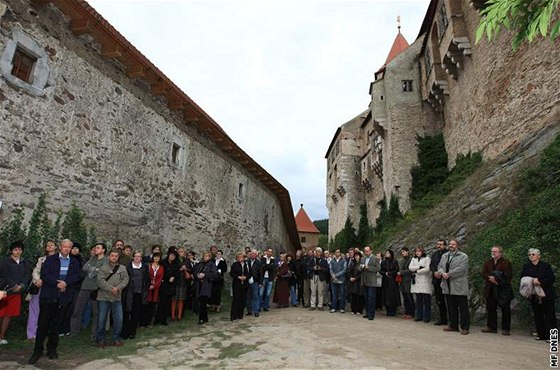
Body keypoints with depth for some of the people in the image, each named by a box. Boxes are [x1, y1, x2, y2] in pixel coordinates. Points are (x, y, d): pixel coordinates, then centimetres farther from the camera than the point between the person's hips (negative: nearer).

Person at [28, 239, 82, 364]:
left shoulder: (74, 262, 9)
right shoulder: (50, 259, 4)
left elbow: (78, 275, -1)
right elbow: (44, 274, -6)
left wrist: (66, 282, -16)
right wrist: (57, 283, -16)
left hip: (64, 297, 1)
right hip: (48, 296, -1)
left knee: (56, 325, 9)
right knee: (43, 324, 2)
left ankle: (52, 349, 21)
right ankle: (38, 350, 15)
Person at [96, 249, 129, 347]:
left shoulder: (122, 268, 8)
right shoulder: (103, 268, -1)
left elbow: (125, 279, -1)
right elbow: (100, 281, -11)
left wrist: (118, 288, -17)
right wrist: (111, 289, -18)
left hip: (117, 298, 3)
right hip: (104, 297, -2)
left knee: (119, 319, 4)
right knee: (101, 319, 4)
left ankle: (116, 339, 18)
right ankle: (100, 339, 20)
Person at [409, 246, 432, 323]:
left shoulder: (427, 259, 1)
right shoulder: (413, 259, 16)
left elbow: (427, 269, -11)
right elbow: (410, 267, 3)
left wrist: (416, 271, -6)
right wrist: (419, 267, -9)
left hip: (425, 282, -4)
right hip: (416, 282, 4)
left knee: (426, 299, -3)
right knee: (418, 299, 7)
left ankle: (427, 317, 5)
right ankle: (419, 316, 14)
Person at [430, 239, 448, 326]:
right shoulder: (434, 254, 14)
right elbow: (431, 265, 10)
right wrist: (435, 272, -8)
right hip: (436, 280, 7)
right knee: (439, 300, 12)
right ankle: (443, 319, 23)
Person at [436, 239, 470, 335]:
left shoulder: (463, 256, -4)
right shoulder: (444, 256, 16)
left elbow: (461, 269, -16)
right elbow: (440, 266, 9)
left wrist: (448, 274, -19)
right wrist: (442, 273, -13)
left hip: (459, 287, -6)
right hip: (448, 287, 6)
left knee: (463, 308, 0)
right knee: (451, 307, 14)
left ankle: (465, 327, 9)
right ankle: (453, 325, 24)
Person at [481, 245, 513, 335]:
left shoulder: (506, 263, -5)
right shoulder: (487, 263, 13)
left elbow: (507, 276, -14)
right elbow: (483, 273, 5)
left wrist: (496, 279, -17)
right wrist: (490, 278, -14)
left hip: (503, 290, -5)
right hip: (490, 290, 5)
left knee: (505, 309, 2)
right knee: (491, 308, 10)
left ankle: (505, 329, 12)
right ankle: (491, 327, 20)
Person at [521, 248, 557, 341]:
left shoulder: (546, 265, -1)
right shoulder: (526, 267, 9)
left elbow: (552, 278, -7)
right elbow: (523, 278, 7)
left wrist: (540, 282, -18)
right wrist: (532, 281, -10)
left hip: (547, 295, -3)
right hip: (534, 295, 3)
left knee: (549, 315, -2)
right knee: (537, 316, 7)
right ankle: (542, 335, 16)